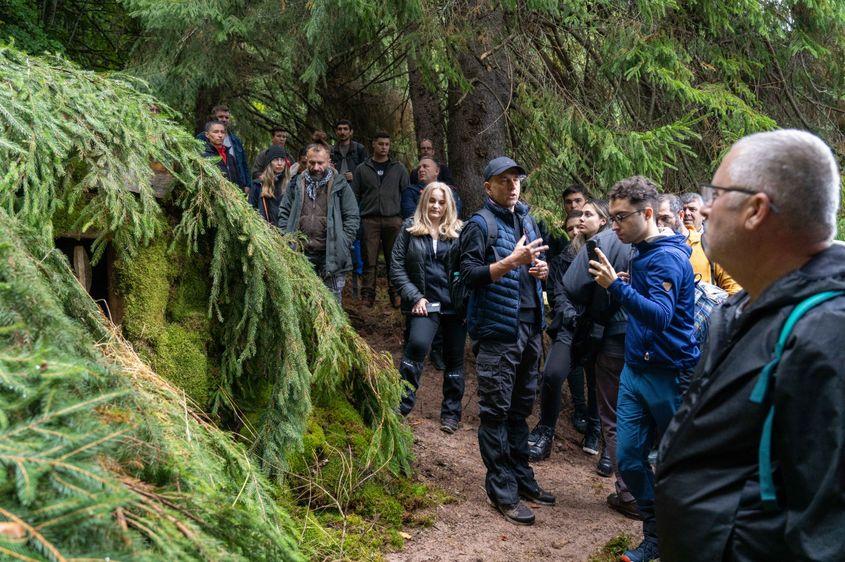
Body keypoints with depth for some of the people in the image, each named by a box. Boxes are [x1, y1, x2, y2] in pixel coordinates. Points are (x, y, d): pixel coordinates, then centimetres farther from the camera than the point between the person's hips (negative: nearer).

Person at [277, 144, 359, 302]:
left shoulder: (340, 185, 1)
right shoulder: (296, 184, 9)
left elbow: (352, 217, 0)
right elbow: (284, 213, 12)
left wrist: (343, 245, -8)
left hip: (331, 254, -2)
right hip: (301, 253, 3)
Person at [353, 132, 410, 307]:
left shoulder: (399, 169, 13)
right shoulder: (362, 169, 12)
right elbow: (355, 195, 11)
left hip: (393, 219, 0)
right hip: (370, 220, 0)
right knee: (369, 260, -3)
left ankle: (396, 293, 8)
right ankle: (367, 294, 3)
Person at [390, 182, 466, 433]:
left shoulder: (458, 231, 5)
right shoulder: (410, 228, 5)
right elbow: (397, 267, 3)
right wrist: (415, 297, -5)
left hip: (454, 303, 1)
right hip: (425, 303, -1)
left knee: (454, 357, 8)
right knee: (417, 345, -23)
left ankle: (451, 413, 24)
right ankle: (402, 405, -9)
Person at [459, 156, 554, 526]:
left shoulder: (527, 220, 15)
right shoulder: (480, 224, -7)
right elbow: (469, 274, -16)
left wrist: (541, 268, 3)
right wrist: (512, 262, -27)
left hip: (529, 327, 8)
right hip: (497, 330, -7)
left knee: (521, 407, 16)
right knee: (496, 409, -2)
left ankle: (521, 477, 27)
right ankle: (501, 490, 6)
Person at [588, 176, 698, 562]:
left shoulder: (668, 257, -17)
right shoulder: (640, 254, 9)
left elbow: (660, 316, -31)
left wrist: (616, 286, -39)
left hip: (669, 374, -8)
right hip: (635, 370, 8)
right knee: (628, 458, 8)